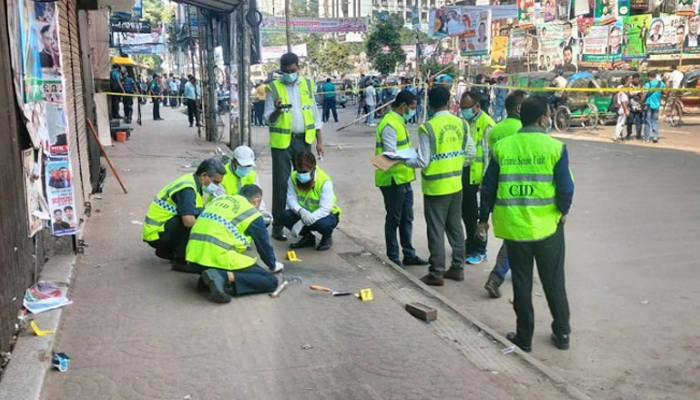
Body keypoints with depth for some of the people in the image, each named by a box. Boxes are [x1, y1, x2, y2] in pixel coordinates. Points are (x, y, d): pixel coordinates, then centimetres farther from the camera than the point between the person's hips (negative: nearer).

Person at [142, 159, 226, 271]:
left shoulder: (192, 180, 6)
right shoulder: (188, 189, -23)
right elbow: (189, 221, -35)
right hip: (156, 234, -10)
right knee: (193, 219, -27)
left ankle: (165, 250, 15)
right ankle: (181, 260, -16)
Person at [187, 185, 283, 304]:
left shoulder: (219, 199, 22)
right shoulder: (252, 213, 4)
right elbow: (264, 245, 13)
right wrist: (273, 265, 32)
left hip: (194, 256, 7)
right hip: (219, 258, -7)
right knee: (271, 281, 0)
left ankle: (210, 278, 4)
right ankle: (225, 278, -18)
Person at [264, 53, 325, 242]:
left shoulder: (307, 84, 6)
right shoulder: (273, 88, -4)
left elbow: (314, 113, 10)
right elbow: (268, 119, -5)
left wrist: (319, 140, 7)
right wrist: (278, 110, -27)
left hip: (303, 140, 3)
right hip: (282, 141, -3)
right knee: (281, 184, -1)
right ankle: (278, 225, 7)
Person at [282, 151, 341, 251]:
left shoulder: (325, 181, -26)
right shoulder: (293, 177, -13)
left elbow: (325, 209, -31)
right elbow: (291, 199, -17)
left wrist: (303, 222, -40)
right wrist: (301, 211, -41)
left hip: (326, 214, -4)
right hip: (303, 214, 4)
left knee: (323, 223, -38)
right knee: (286, 216, -23)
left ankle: (327, 237, 2)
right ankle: (308, 237, 4)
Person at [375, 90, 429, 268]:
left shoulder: (399, 122, 14)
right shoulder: (389, 124, -18)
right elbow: (392, 155, -25)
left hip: (403, 178, 10)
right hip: (393, 180, -10)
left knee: (407, 218, 15)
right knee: (394, 219, 1)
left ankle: (409, 255, 25)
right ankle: (393, 258, 11)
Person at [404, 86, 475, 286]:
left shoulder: (427, 128, -17)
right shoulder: (461, 124, 0)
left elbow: (422, 161, -17)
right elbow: (471, 152, 5)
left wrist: (404, 161, 0)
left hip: (435, 186, -5)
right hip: (456, 184, 6)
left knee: (436, 230, 2)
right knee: (455, 226, 16)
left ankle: (436, 273, 9)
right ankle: (458, 268, 24)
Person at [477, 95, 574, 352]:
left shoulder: (502, 146, -3)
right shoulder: (555, 147, -10)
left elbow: (488, 187, -1)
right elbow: (566, 188, -11)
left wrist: (483, 218, 11)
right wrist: (563, 211, 9)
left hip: (513, 227, 1)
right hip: (547, 225, -1)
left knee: (521, 283, 14)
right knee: (554, 282, 16)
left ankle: (524, 336, 24)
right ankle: (562, 333, 29)